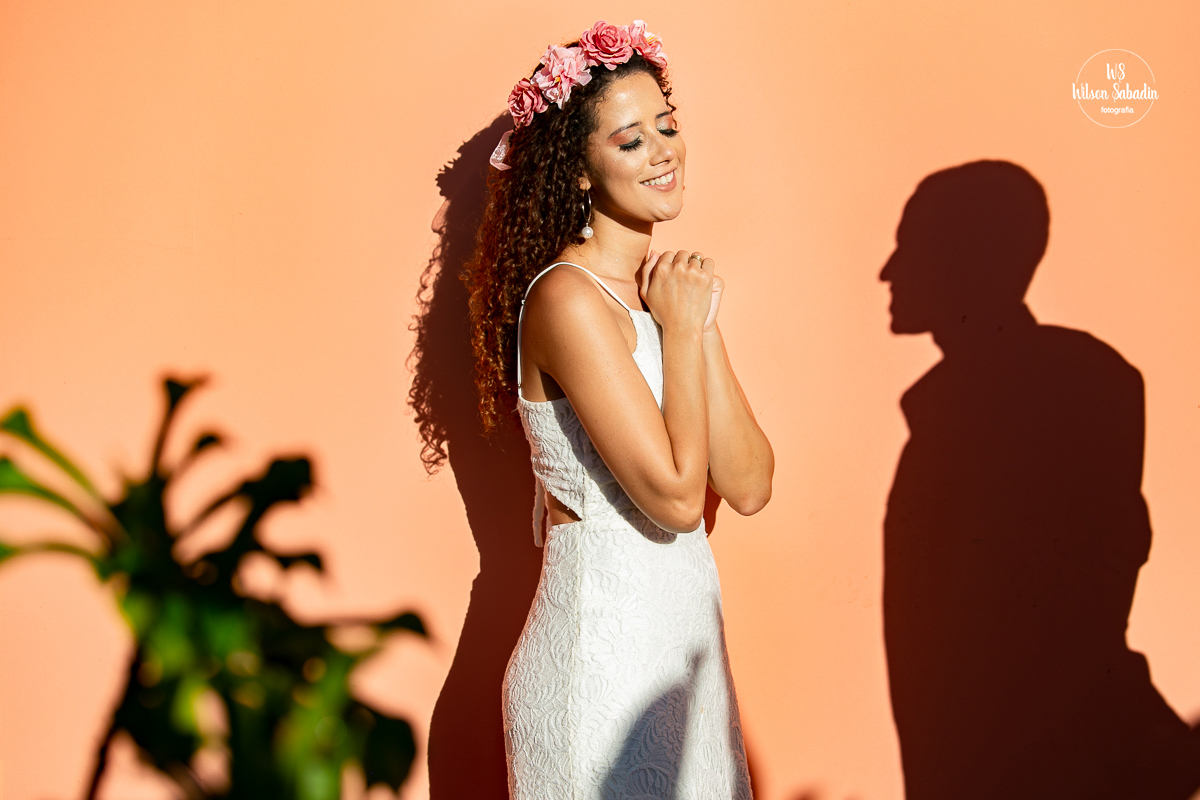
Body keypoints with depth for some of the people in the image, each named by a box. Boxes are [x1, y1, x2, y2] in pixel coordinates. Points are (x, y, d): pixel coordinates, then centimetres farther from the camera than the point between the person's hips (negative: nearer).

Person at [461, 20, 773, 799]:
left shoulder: (664, 290, 8)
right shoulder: (569, 297, -17)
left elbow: (749, 486, 0)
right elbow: (675, 496, -21)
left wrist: (701, 324, -7)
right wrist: (682, 327, -13)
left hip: (683, 640, 8)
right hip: (601, 652, -8)